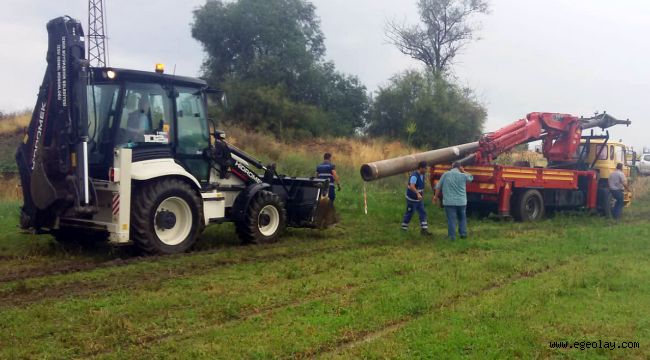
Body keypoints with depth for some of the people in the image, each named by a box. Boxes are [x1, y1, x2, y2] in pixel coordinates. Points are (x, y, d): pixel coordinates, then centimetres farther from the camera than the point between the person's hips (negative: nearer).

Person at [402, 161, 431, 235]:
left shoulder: (422, 175, 4)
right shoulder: (414, 176, -24)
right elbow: (412, 186, -41)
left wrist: (422, 195, 23)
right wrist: (418, 194, -55)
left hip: (419, 199, 8)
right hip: (411, 199, -8)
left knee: (423, 213, 3)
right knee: (409, 214, 4)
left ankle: (424, 229, 5)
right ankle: (404, 229, 20)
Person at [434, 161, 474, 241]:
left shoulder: (445, 175, -2)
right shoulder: (463, 175, -3)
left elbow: (438, 187, 3)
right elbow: (471, 178, 20)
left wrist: (436, 196, 15)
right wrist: (463, 171, 16)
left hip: (449, 202, -1)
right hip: (461, 201, 1)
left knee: (451, 219, 1)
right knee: (462, 218, 19)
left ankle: (452, 236, 1)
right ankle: (463, 233, 22)